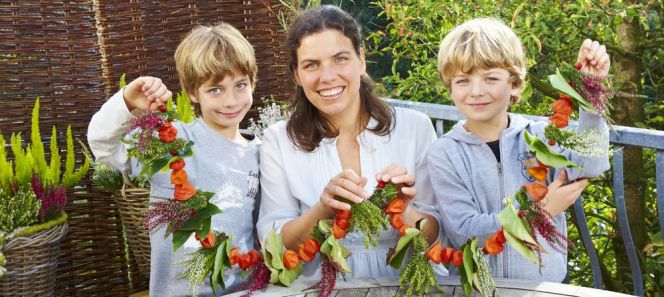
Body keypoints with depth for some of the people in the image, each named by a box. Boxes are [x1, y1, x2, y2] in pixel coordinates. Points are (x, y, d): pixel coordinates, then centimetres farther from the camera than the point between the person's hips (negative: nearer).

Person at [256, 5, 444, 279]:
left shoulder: (415, 128, -4)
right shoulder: (279, 141, -3)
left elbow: (433, 237, -1)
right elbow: (273, 243, -5)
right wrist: (322, 211, -22)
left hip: (402, 283, 0)